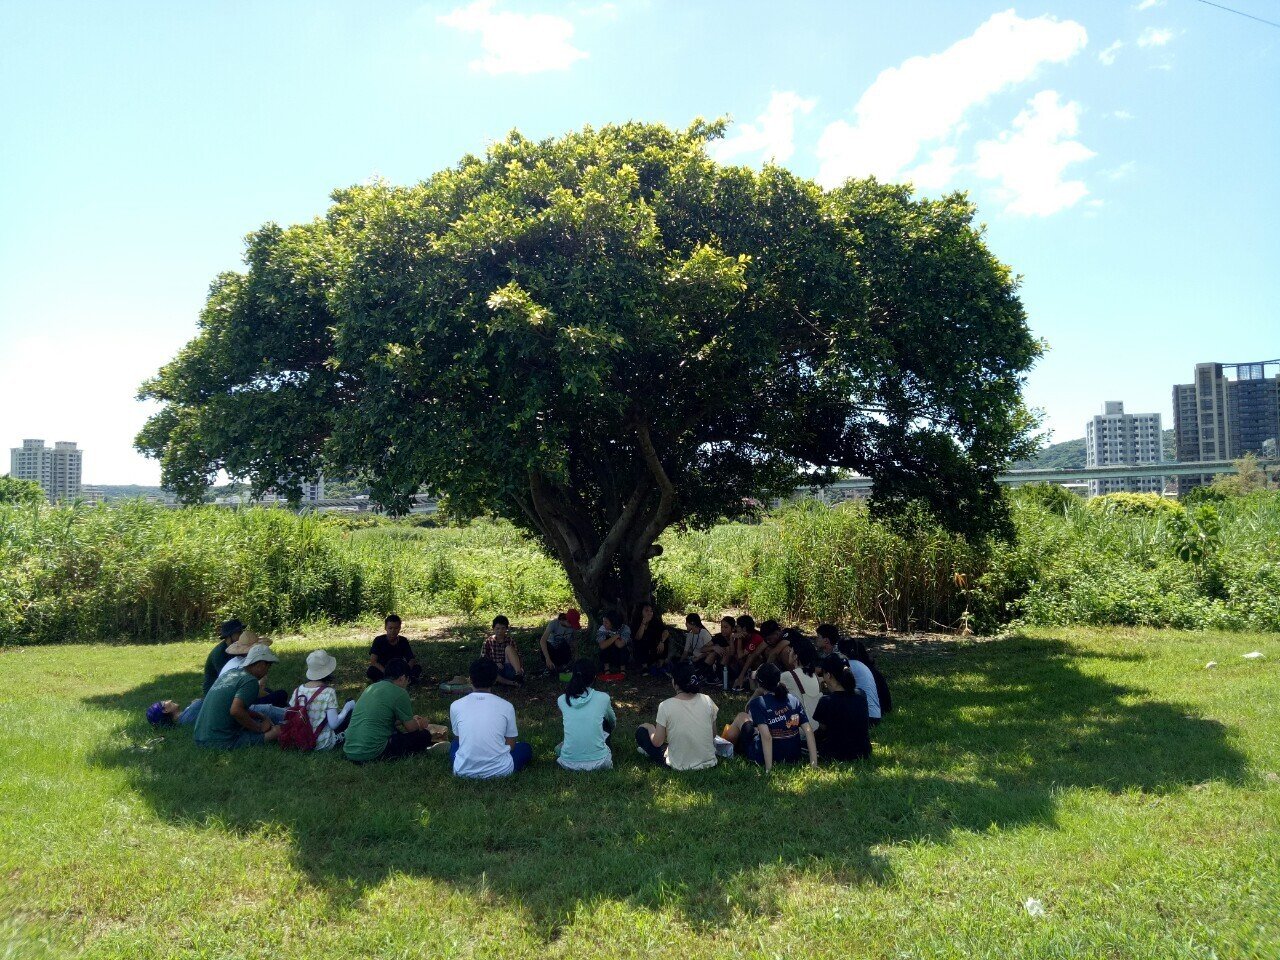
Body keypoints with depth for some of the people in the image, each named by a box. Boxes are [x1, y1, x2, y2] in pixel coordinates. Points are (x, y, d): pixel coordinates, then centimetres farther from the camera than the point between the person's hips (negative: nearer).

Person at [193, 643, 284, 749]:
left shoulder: (229, 673, 15)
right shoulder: (250, 681, -12)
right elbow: (235, 711, -26)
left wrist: (261, 716, 19)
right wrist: (259, 727, -12)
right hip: (222, 741, -9)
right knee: (277, 730, -13)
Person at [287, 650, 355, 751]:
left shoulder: (298, 690, -5)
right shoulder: (328, 692, -20)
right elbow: (333, 724, -22)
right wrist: (347, 708, -7)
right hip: (323, 744, -6)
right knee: (351, 710, 9)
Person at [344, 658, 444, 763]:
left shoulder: (371, 687, 16)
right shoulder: (399, 693, -7)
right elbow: (410, 727, 1)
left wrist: (412, 719, 38)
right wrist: (421, 724, 25)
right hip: (372, 754, -8)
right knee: (423, 735, 1)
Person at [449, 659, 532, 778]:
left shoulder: (456, 706, -1)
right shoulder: (506, 706, -3)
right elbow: (511, 744, 7)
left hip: (465, 771, 2)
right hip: (499, 770, -1)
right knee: (526, 748, 28)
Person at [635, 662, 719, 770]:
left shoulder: (665, 706, -17)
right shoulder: (707, 701, -9)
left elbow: (657, 742, -9)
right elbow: (713, 735, 3)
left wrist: (650, 727, 11)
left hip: (680, 766, -4)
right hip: (708, 762, 4)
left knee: (641, 730, 14)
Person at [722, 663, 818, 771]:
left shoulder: (757, 703, -15)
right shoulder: (794, 701, -1)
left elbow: (766, 736, -25)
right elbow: (808, 731, -8)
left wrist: (768, 769, -23)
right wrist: (814, 764, -7)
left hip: (763, 758, -5)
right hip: (793, 759, 5)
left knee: (741, 717, 20)